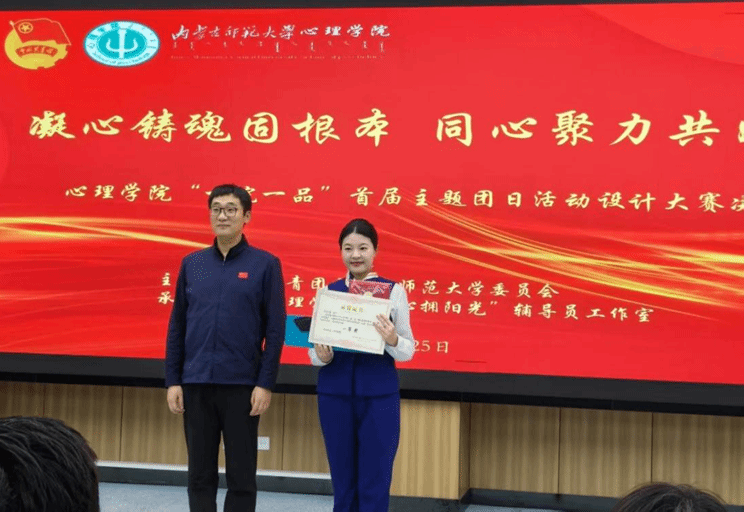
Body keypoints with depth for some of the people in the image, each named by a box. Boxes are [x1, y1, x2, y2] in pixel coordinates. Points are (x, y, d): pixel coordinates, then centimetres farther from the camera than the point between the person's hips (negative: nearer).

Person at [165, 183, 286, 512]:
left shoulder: (265, 264, -1)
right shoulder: (191, 264, 8)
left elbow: (275, 330, -4)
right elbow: (176, 327, 8)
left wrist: (266, 384, -9)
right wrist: (172, 381, 2)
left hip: (241, 385, -3)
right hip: (196, 384, 3)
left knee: (241, 476, 5)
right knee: (200, 475, 9)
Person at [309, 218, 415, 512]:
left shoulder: (393, 291, -1)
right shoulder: (328, 291, 5)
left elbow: (407, 351, -1)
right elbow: (313, 348, 7)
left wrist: (392, 340, -22)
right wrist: (322, 356, -15)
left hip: (379, 395, -2)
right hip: (334, 394, 2)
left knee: (374, 483, 2)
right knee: (342, 481, 11)